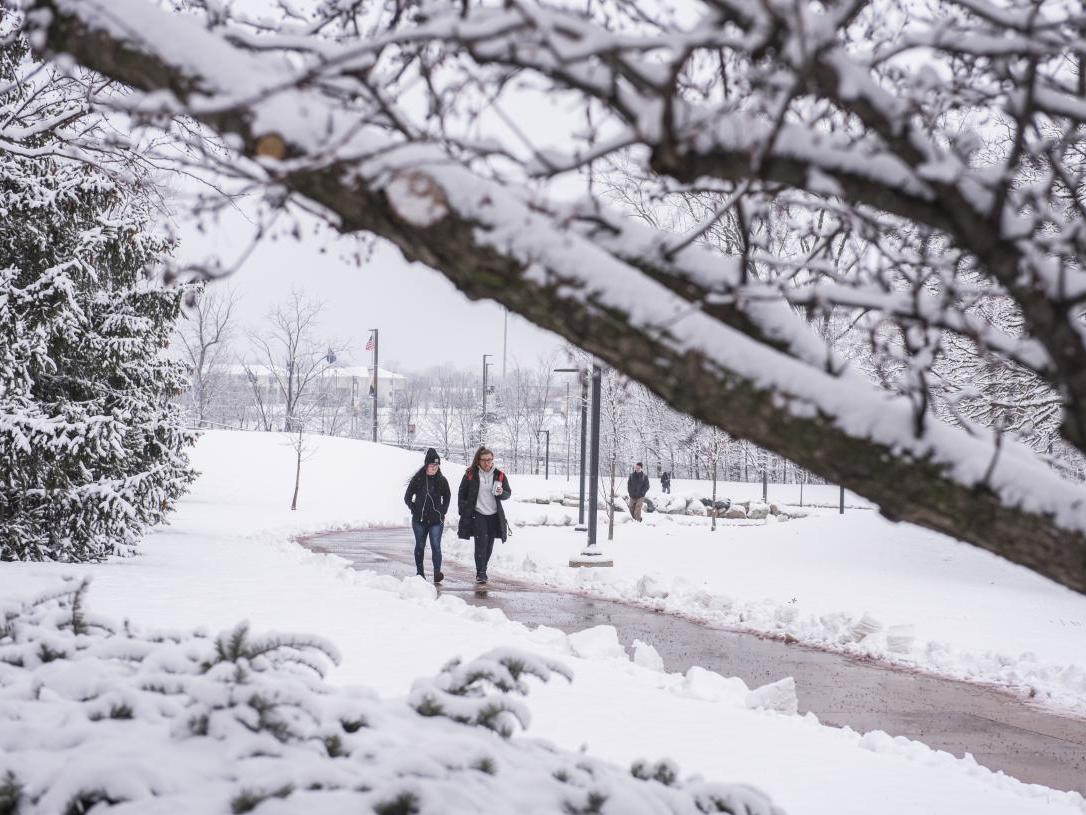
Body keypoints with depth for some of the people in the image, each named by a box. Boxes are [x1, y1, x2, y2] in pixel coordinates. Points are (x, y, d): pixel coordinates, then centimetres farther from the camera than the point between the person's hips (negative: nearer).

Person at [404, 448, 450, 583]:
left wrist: (442, 512, 6)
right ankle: (420, 573, 19)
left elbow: (447, 497, 16)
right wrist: (415, 510, -1)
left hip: (436, 520, 0)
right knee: (420, 547, 9)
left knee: (436, 546, -11)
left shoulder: (442, 480, 2)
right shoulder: (417, 479, -1)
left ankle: (437, 572, -13)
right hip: (419, 520, 0)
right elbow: (407, 497, 7)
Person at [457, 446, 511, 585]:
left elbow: (508, 493, 8)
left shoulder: (499, 475, 2)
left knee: (489, 546, 11)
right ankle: (480, 573, -10)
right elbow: (462, 494, 4)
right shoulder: (470, 474, -3)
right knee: (481, 543, -14)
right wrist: (463, 512, -2)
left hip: (494, 516, 3)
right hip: (477, 515, -3)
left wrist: (501, 493, -14)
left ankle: (482, 570, 27)